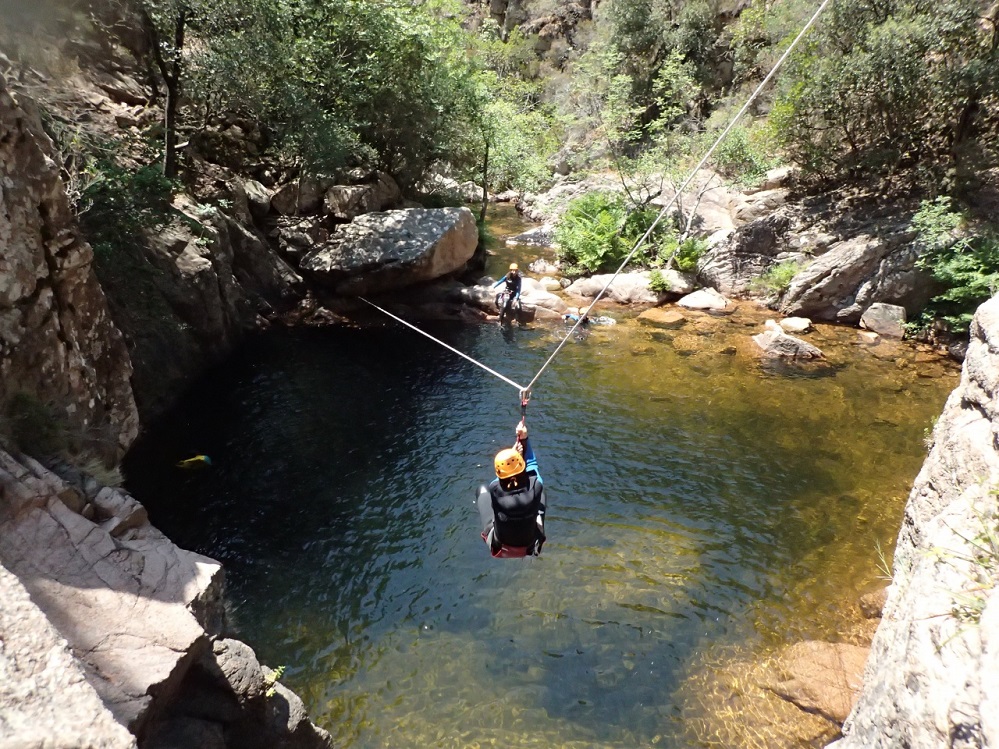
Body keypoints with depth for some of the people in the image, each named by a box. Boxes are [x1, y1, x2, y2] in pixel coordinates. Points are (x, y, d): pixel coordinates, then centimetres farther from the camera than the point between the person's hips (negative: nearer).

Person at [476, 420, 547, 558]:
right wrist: (524, 439, -3)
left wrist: (513, 452, 0)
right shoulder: (535, 487, -30)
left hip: (500, 545, 0)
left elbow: (500, 477, -5)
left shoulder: (494, 490, -31)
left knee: (482, 488, 18)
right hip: (530, 545, 1)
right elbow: (532, 462, -7)